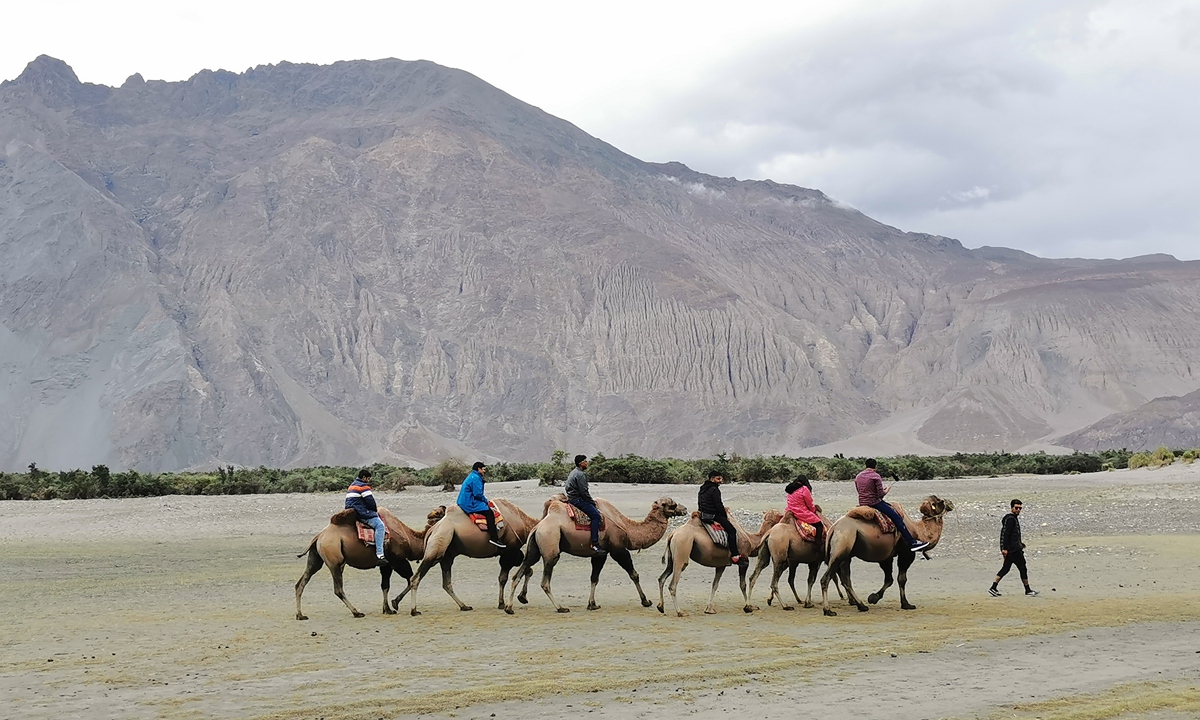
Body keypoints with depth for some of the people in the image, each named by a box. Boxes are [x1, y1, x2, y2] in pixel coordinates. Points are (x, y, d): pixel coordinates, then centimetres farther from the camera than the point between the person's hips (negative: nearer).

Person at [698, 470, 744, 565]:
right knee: (732, 530, -9)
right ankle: (734, 556, -16)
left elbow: (700, 505, 22)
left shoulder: (702, 489, 17)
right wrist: (725, 516, -2)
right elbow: (719, 505, -16)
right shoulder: (714, 490, -13)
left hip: (703, 515, 10)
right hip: (712, 516, -10)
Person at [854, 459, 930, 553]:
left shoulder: (858, 477, 10)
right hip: (874, 502, -8)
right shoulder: (875, 476, -11)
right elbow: (881, 494, -15)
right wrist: (887, 489, 4)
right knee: (897, 517, -6)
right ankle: (912, 543, -11)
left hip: (862, 503, 8)